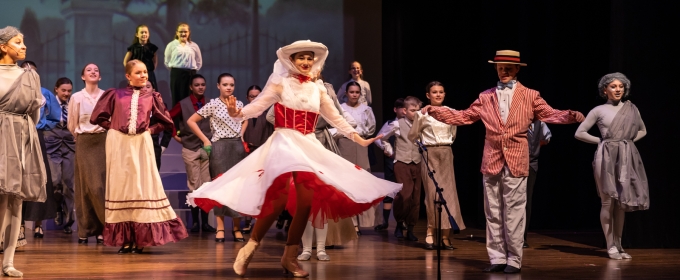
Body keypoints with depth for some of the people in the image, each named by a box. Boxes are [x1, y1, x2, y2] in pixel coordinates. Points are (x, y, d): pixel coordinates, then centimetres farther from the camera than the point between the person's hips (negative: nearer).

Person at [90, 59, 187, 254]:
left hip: (142, 144, 1)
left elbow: (165, 121, 15)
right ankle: (124, 239, 8)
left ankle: (141, 239, 2)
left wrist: (151, 130, 2)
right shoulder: (115, 95, 5)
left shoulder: (151, 97, 9)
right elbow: (98, 117, 9)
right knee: (120, 186, 2)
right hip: (119, 144, -1)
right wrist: (113, 128, 3)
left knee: (143, 186, -3)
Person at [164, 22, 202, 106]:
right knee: (177, 98, -2)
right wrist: (175, 69, 5)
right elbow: (167, 62, 7)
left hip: (191, 74, 2)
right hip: (176, 74, -2)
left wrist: (193, 70, 8)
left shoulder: (194, 46, 8)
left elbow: (199, 62, 17)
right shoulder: (171, 45, 2)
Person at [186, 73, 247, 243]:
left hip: (237, 147, 4)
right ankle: (220, 227, 2)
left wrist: (241, 135, 12)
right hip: (219, 147, -3)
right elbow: (191, 121, -4)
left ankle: (236, 227, 8)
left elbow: (245, 120, 29)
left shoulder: (239, 104, 9)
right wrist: (205, 140, -5)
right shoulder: (213, 105, -4)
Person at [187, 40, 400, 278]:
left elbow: (335, 118, 21)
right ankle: (250, 247, -8)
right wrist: (237, 113, -29)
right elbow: (258, 106, -9)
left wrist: (358, 139, 19)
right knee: (280, 199, -21)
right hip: (284, 145, -5)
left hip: (310, 148, 5)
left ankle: (290, 256, 4)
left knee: (306, 201, -6)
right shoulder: (280, 83, 1)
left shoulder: (318, 89, 14)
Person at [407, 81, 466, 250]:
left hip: (446, 154, 3)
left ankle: (445, 234, 0)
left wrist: (444, 144, 13)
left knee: (448, 192, -3)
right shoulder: (422, 114, -2)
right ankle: (431, 233, 1)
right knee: (432, 193, -6)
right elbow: (412, 136, 7)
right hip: (429, 154, -3)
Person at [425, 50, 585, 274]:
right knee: (493, 213, 6)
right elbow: (464, 117, 13)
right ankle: (497, 258, 12)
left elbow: (549, 114, -2)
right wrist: (434, 111, 5)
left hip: (516, 161, -3)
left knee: (514, 213, -3)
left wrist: (570, 116, -21)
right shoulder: (485, 97, 12)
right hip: (492, 160, 3)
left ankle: (514, 260, 3)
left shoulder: (530, 96, 6)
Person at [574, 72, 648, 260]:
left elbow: (642, 131, 24)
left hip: (627, 158, 3)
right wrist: (600, 141, 0)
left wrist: (630, 140, 7)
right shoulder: (599, 111, 1)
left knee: (622, 202, 6)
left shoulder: (631, 109, 10)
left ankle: (618, 245, 13)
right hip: (607, 158, -3)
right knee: (608, 202, -5)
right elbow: (579, 133, 2)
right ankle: (611, 246, 0)